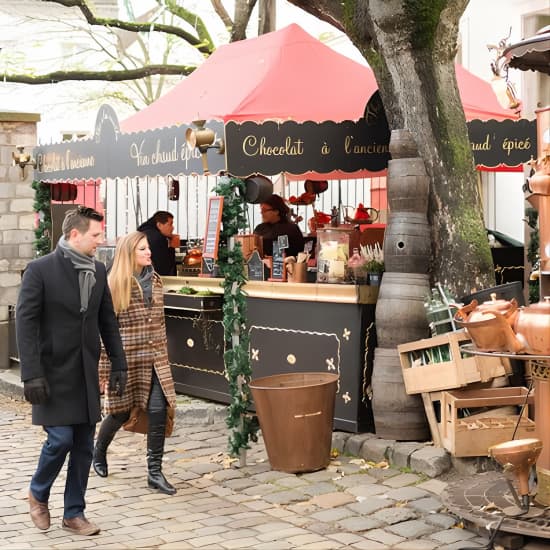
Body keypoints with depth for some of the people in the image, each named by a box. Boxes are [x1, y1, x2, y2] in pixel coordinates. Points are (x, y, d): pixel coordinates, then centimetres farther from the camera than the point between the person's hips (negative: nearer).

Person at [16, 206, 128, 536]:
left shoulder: (98, 271, 7)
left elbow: (108, 321, 12)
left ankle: (74, 514, 18)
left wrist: (119, 364, 8)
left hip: (86, 373, 5)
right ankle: (38, 494, 20)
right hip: (54, 372, -5)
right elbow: (26, 324, -13)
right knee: (61, 439, -8)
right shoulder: (41, 269, -10)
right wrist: (32, 374, -18)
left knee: (84, 445, 6)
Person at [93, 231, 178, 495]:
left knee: (158, 411, -6)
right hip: (125, 360, -4)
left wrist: (163, 356, 15)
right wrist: (104, 367, -10)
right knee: (121, 413, 10)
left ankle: (154, 472, 3)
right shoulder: (113, 285, -9)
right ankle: (99, 452, 40)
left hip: (154, 361, 4)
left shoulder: (155, 281, 7)